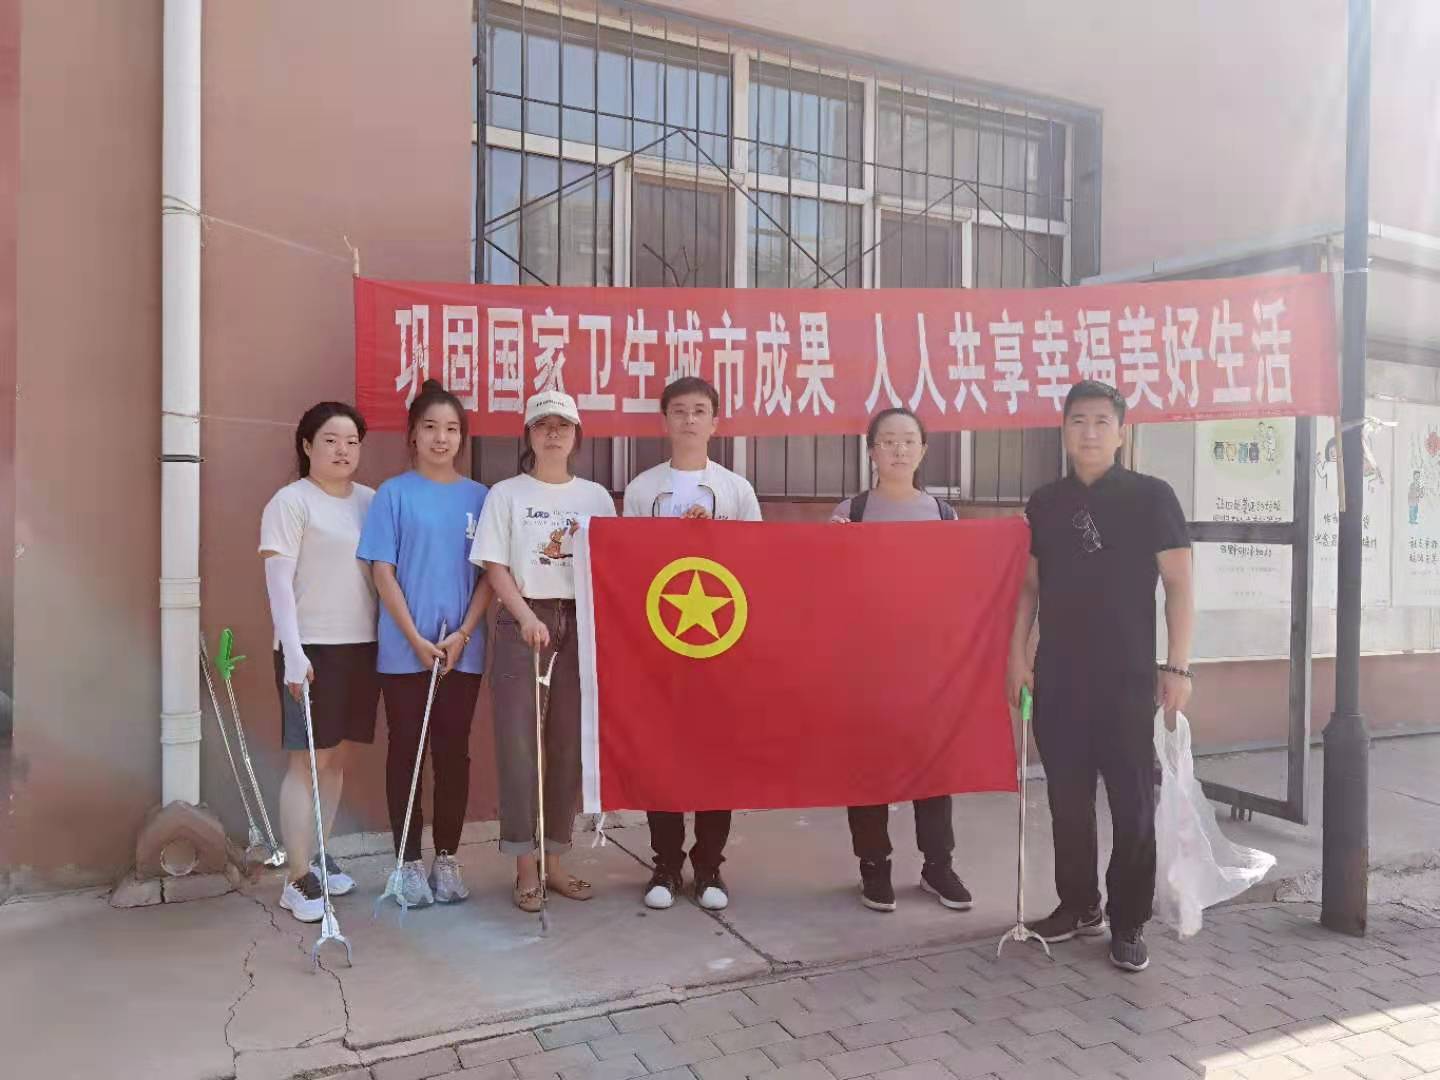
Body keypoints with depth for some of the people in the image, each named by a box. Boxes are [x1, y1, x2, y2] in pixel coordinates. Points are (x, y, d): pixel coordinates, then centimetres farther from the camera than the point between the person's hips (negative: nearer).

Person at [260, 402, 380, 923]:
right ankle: (297, 877, 4)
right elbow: (278, 583, -11)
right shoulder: (291, 501, -5)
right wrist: (293, 653, -20)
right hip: (311, 648, -6)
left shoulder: (371, 500, 11)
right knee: (307, 760, -4)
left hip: (363, 645, 6)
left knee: (337, 757, 12)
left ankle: (315, 857, 24)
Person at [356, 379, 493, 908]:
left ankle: (447, 858, 20)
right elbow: (383, 573, -4)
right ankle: (409, 861, 16)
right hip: (404, 650, -2)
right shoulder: (394, 493, -1)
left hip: (463, 650, 2)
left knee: (453, 752, 8)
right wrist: (417, 638, -12)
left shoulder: (479, 497, 5)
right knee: (406, 751, 5)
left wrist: (462, 634, -8)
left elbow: (489, 575, 4)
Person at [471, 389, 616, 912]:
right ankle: (525, 868, 6)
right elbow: (495, 566, -2)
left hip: (581, 623, 3)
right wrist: (526, 617, -15)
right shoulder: (505, 494, 4)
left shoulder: (596, 496, 11)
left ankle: (556, 861, 17)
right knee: (519, 742, -4)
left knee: (570, 743, 5)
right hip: (523, 622, -2)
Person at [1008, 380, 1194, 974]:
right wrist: (1018, 655, 5)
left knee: (1133, 803, 2)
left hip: (1129, 677, -3)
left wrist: (1177, 665, -9)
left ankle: (1128, 924, 15)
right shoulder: (1045, 502, 9)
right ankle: (1078, 905, 26)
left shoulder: (1151, 496, -1)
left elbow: (1178, 583, -3)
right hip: (1057, 677, 3)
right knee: (1067, 799, 10)